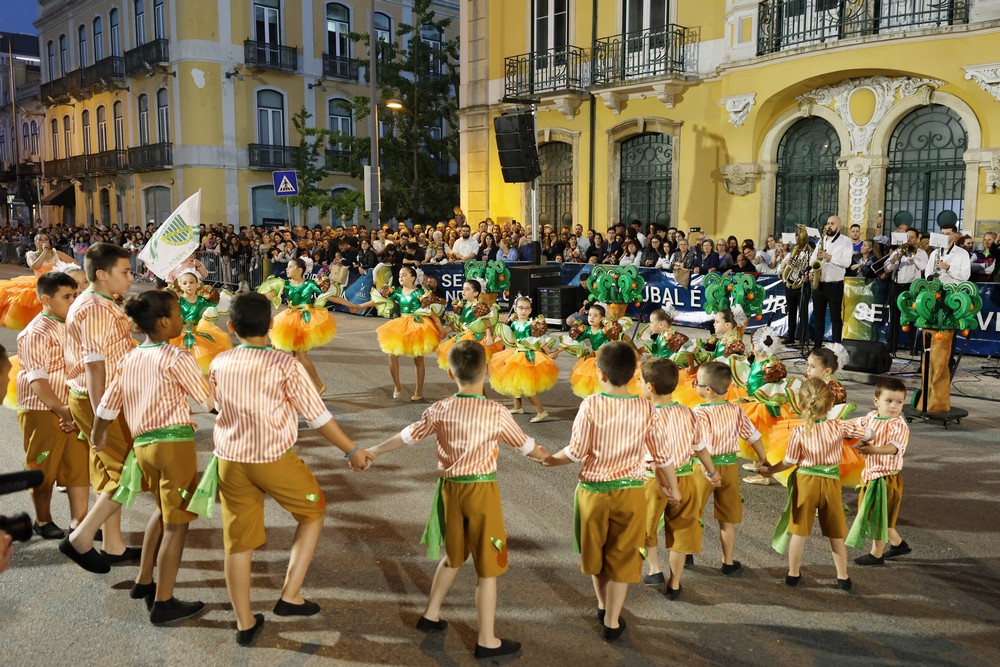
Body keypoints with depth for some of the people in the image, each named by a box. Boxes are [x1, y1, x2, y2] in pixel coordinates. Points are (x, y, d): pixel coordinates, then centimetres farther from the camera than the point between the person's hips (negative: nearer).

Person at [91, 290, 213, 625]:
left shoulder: (130, 358, 10)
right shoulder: (177, 357, -11)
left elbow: (108, 405, 15)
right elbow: (208, 402, -7)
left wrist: (97, 435, 32)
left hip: (142, 444, 8)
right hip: (175, 442, -8)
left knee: (165, 511, 27)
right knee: (176, 522, 2)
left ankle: (143, 581, 34)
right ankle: (163, 603, 7)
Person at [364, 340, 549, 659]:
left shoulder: (440, 410, -4)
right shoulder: (497, 412, -12)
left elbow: (406, 436, 6)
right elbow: (526, 445, 1)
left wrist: (372, 451, 21)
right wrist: (548, 457, 22)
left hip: (450, 488, 4)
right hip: (482, 490, -4)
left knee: (452, 556, 25)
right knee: (487, 567, 6)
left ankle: (431, 615, 38)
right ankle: (487, 641, 14)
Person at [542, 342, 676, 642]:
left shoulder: (591, 405, -15)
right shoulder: (646, 408, -9)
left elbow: (576, 452, -13)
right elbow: (661, 454, -2)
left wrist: (551, 459, 6)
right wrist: (671, 485, 14)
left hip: (593, 490, 0)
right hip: (630, 492, 1)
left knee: (595, 550, 22)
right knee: (622, 557, 12)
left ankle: (603, 605, 40)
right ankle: (612, 621, 18)